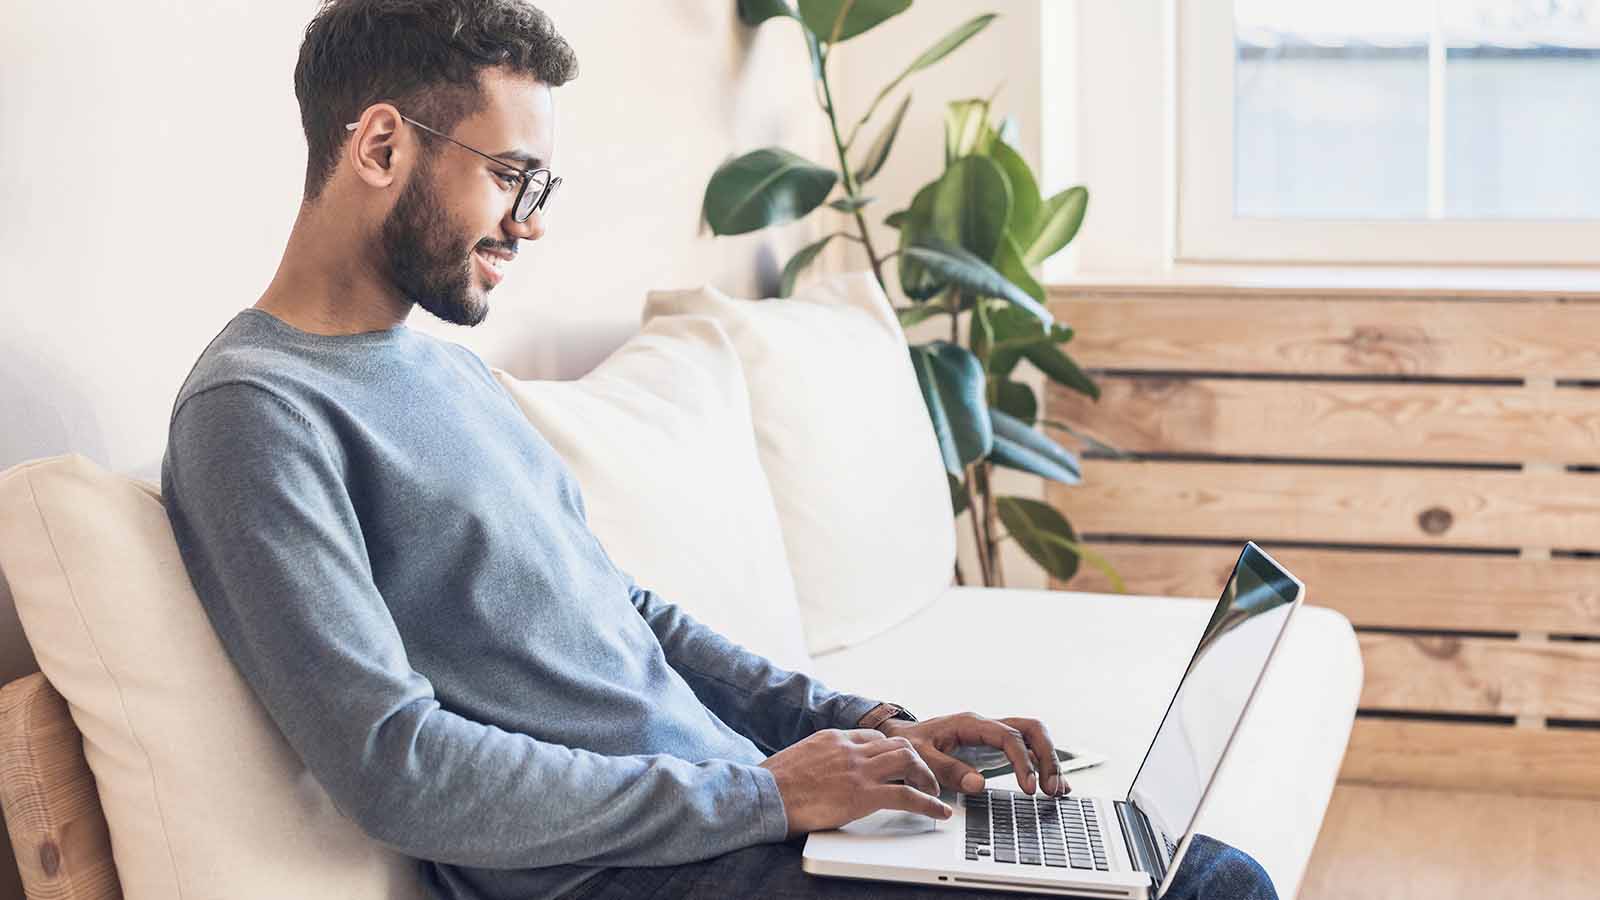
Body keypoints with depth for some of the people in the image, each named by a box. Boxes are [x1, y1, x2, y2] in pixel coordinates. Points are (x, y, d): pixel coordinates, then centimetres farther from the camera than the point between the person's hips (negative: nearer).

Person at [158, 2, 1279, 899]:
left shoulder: (449, 370, 18)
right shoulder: (255, 412, -12)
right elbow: (395, 768, -21)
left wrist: (856, 723, 8)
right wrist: (764, 792, -17)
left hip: (752, 801, 9)